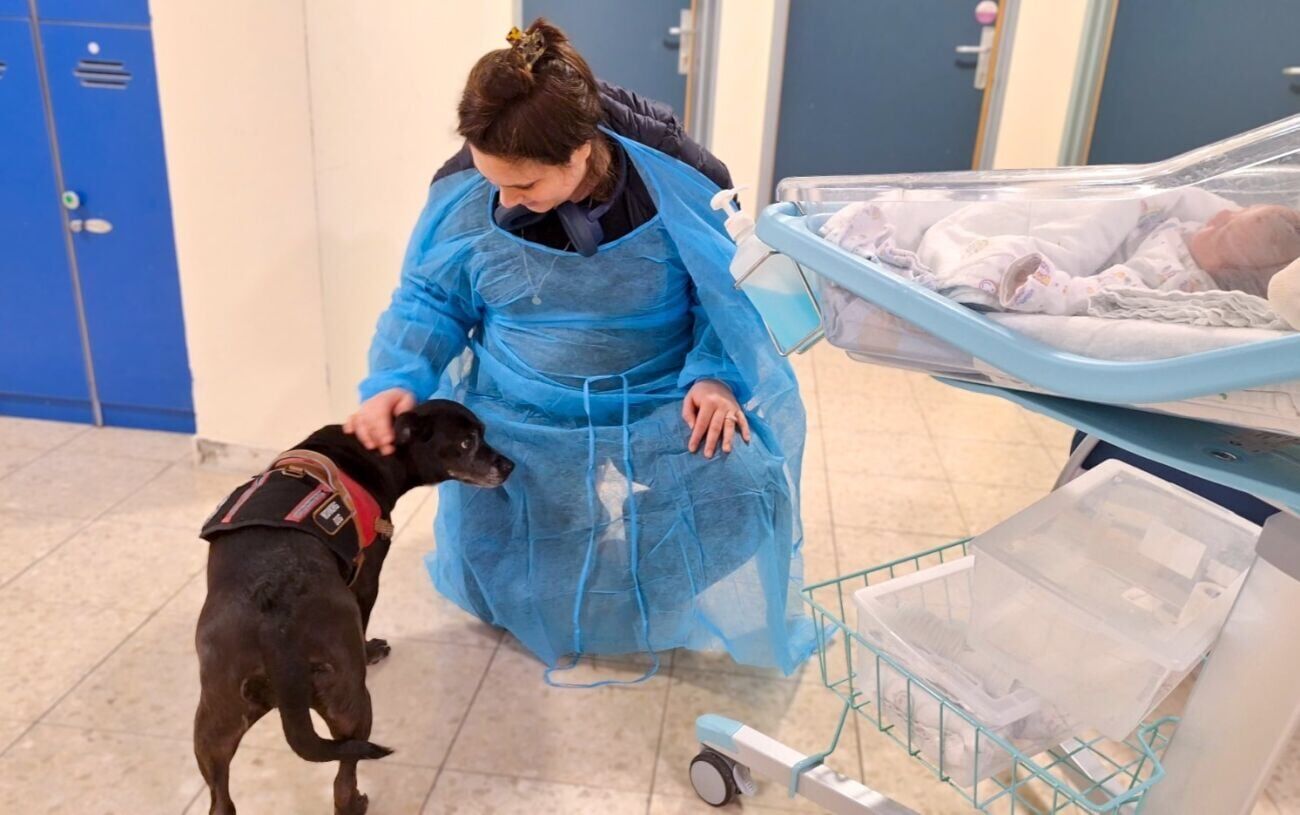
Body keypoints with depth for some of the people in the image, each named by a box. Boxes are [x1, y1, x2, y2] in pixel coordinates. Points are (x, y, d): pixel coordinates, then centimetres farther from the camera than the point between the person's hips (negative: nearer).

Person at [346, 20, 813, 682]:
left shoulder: (679, 182, -18)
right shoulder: (464, 194, -14)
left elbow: (729, 290, -4)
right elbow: (429, 299, -1)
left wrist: (716, 376, -20)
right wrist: (395, 381, -18)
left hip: (661, 404, -1)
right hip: (523, 419, 2)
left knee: (741, 486, -22)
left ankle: (668, 617, 10)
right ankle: (550, 621, 25)